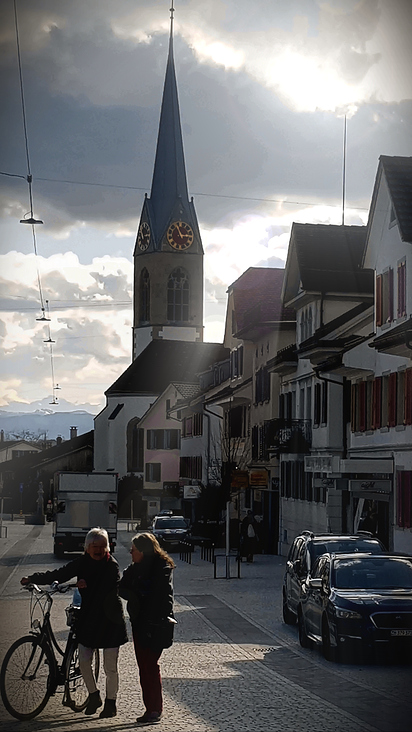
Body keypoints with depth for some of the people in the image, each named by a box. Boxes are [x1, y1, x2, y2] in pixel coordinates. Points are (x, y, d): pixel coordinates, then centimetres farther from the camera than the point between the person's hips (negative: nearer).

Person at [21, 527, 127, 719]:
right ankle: (93, 695, 26)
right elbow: (59, 574, -2)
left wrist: (88, 586, -24)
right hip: (88, 618, 4)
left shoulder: (111, 566, -11)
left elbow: (113, 590, -22)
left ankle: (111, 703, 17)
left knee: (110, 667, 1)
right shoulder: (82, 562, 2)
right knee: (83, 660, 3)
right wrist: (32, 578, -11)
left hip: (109, 620, -4)